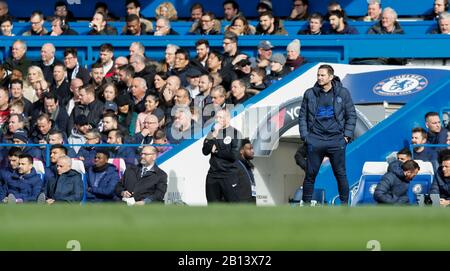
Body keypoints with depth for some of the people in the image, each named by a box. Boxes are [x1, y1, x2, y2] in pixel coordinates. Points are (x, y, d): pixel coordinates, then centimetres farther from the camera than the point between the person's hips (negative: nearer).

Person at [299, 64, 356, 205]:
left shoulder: (342, 93, 4)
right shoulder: (310, 94, 7)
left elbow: (351, 115, 7)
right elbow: (302, 116, 11)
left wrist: (347, 135, -1)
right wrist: (304, 135, 2)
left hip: (336, 140, -1)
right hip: (315, 140, 1)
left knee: (340, 174, 2)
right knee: (310, 174, 2)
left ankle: (344, 203, 10)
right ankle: (306, 203, 10)